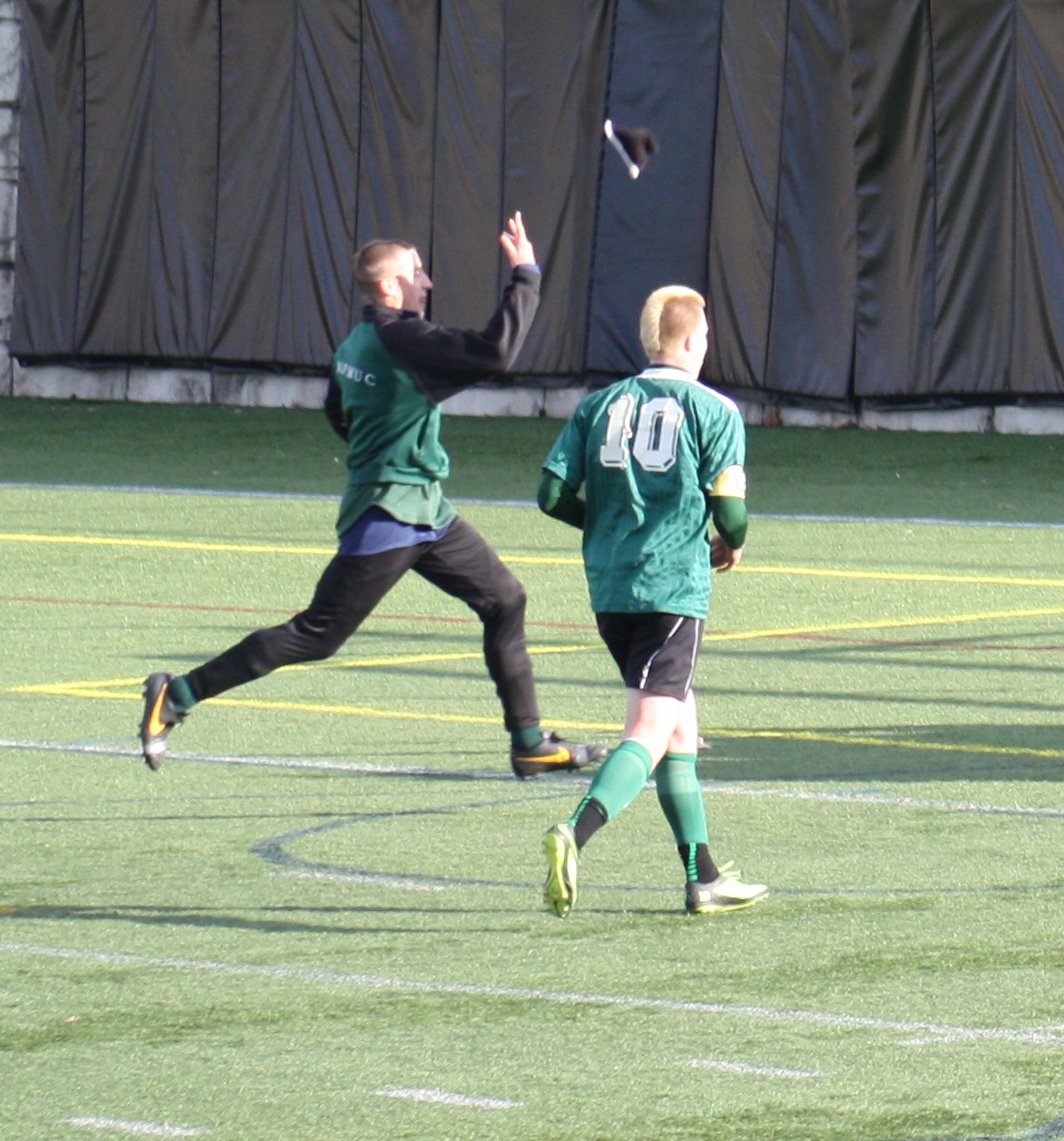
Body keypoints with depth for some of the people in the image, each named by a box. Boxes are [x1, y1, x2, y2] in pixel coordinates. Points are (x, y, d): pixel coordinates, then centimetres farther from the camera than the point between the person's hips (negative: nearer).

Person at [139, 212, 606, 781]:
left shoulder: (358, 342, 7)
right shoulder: (402, 340, -22)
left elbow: (337, 412, 22)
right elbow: (495, 351, -31)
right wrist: (524, 275, -24)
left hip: (427, 512, 10)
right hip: (388, 518, -10)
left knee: (504, 600, 9)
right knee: (315, 636, -5)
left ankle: (529, 743, 14)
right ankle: (175, 696, 2)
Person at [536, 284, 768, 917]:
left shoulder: (599, 405, 9)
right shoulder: (714, 411, -3)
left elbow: (554, 495, 5)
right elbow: (729, 508, -9)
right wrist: (730, 545, 14)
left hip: (608, 589, 6)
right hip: (673, 587, -6)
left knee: (680, 726, 19)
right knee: (650, 735, -10)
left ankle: (704, 877, 22)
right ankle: (575, 835, -34)